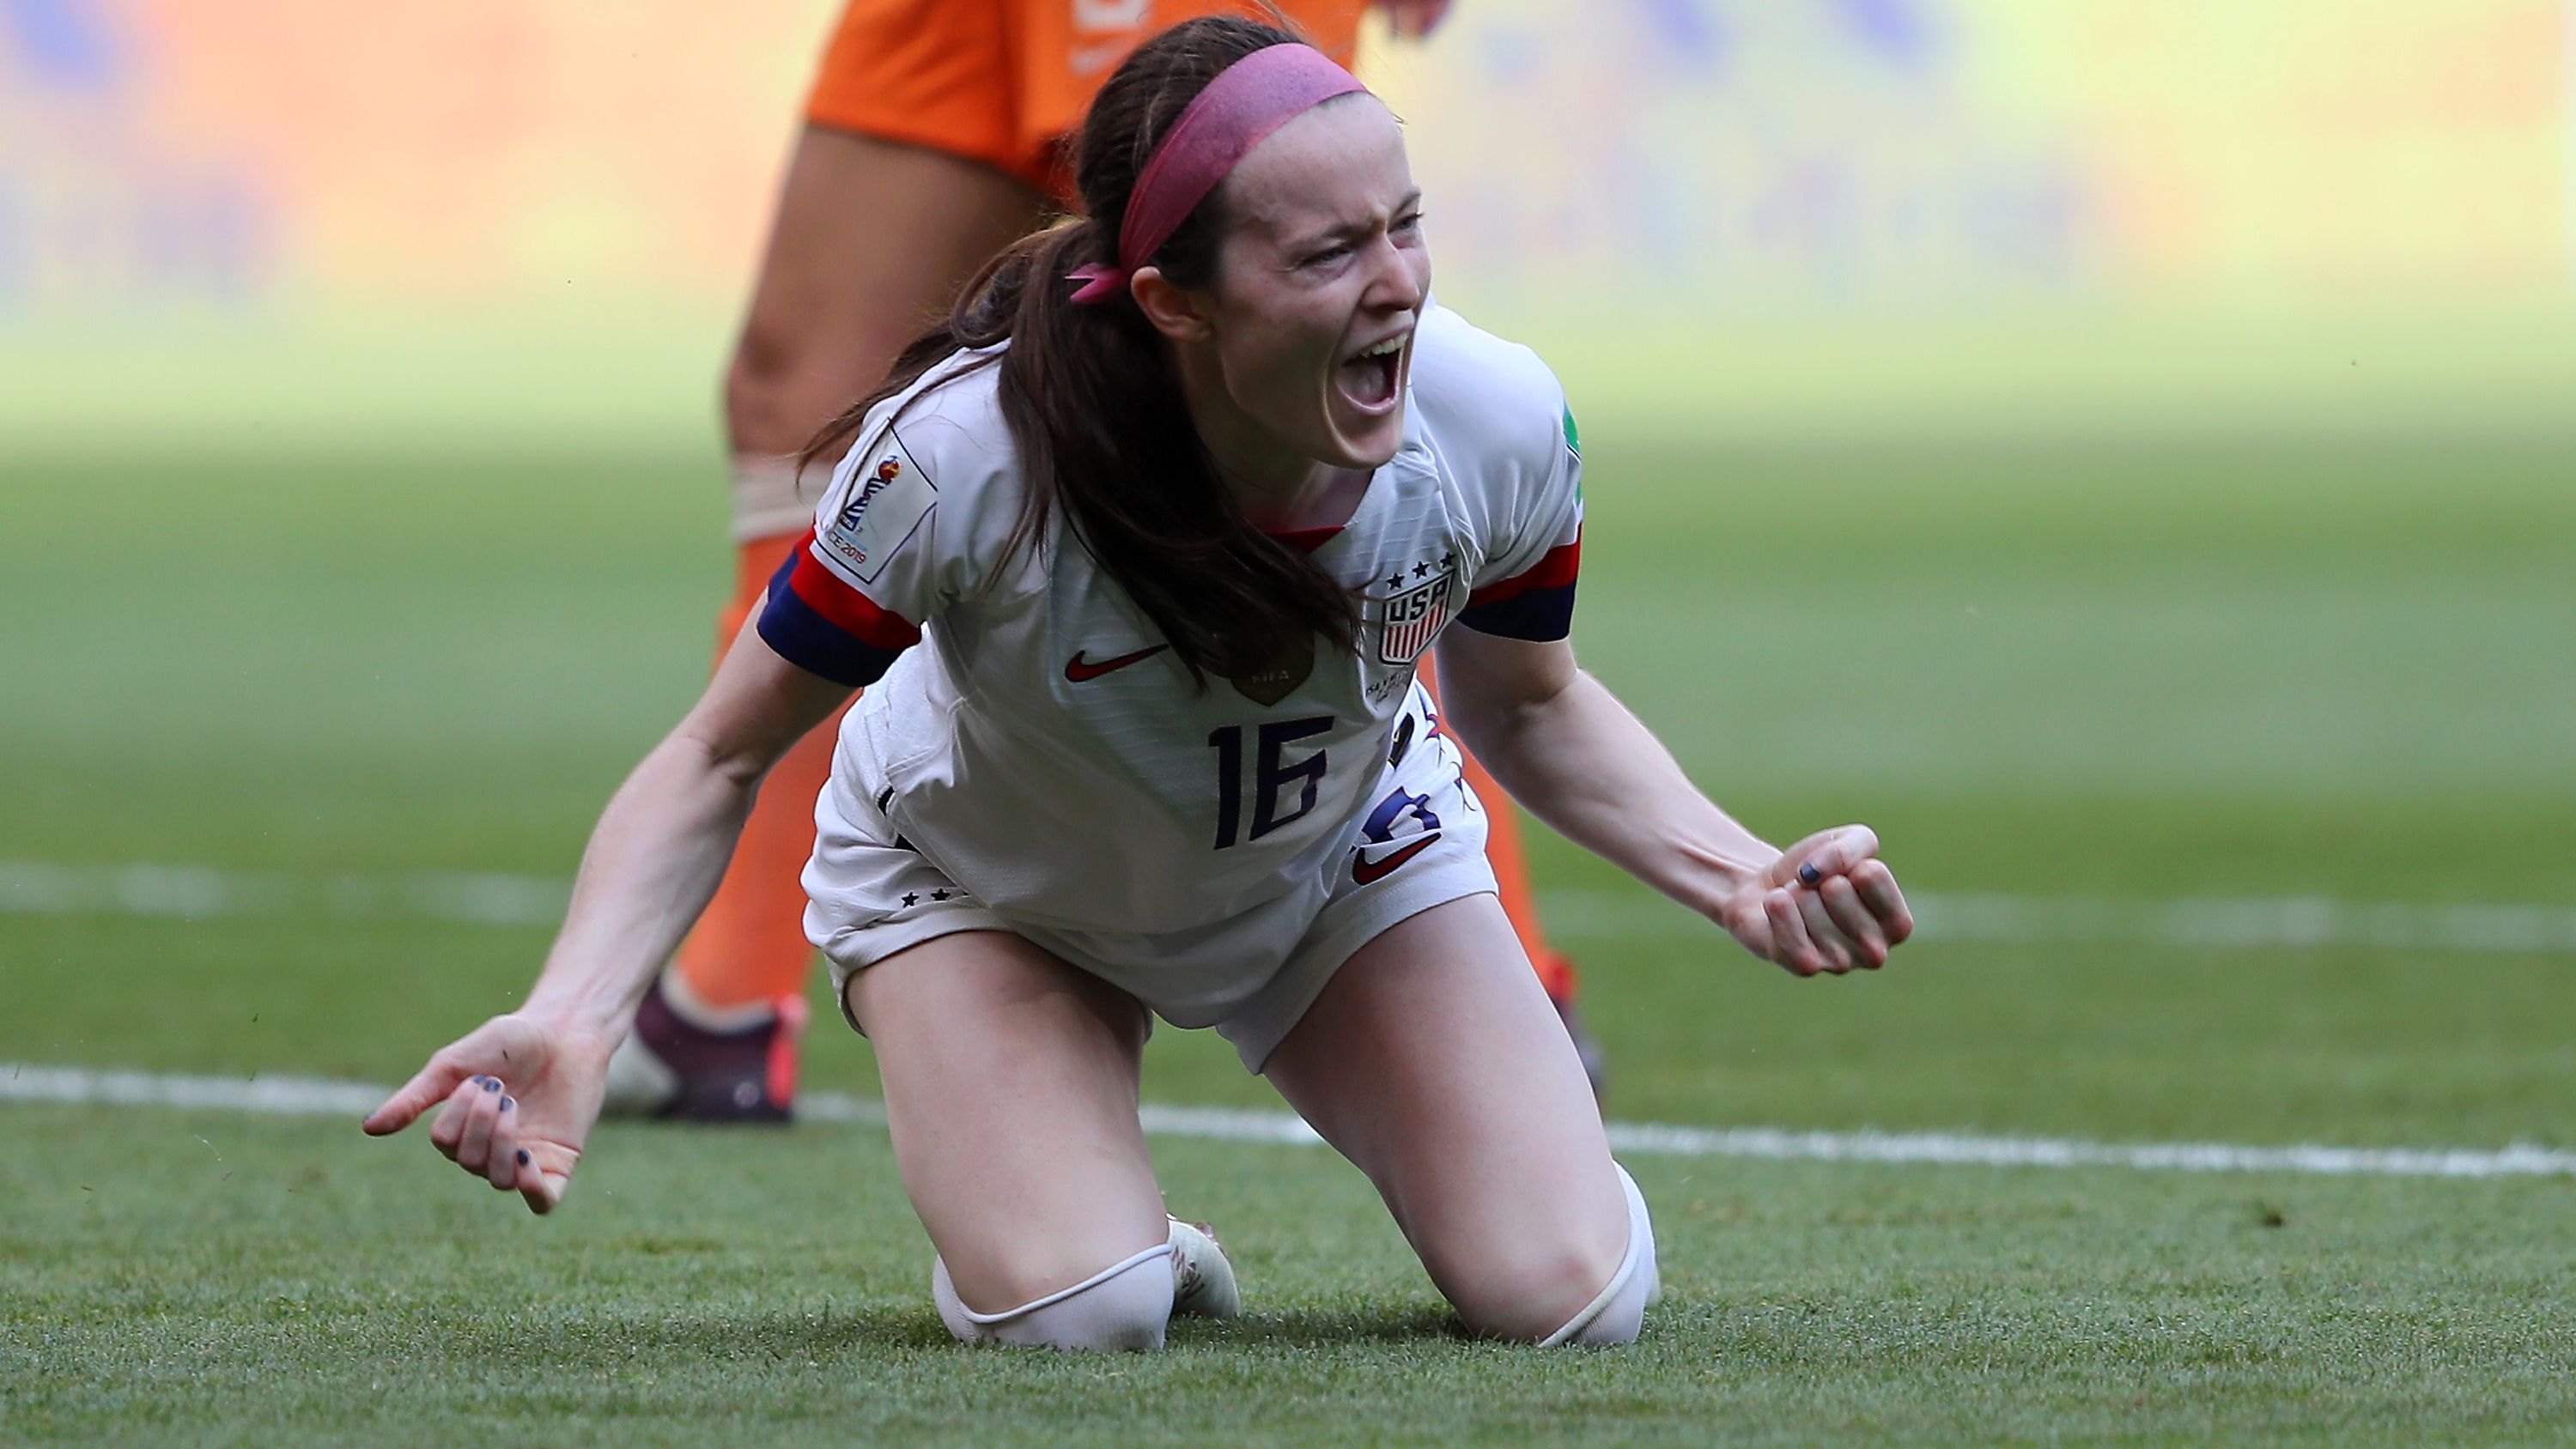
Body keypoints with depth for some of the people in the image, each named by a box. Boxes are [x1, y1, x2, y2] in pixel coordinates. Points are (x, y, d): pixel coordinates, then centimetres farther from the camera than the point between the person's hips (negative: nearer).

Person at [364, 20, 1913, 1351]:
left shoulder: (1501, 421, -28)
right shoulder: (961, 453, -39)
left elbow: (1527, 705, -4)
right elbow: (723, 757, -24)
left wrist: (1744, 874, -21)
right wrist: (570, 1018, -40)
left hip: (1349, 850, 3)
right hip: (987, 874, -2)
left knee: (1571, 1301, -14)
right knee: (1075, 1320, -27)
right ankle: (1001, 1223, 11)